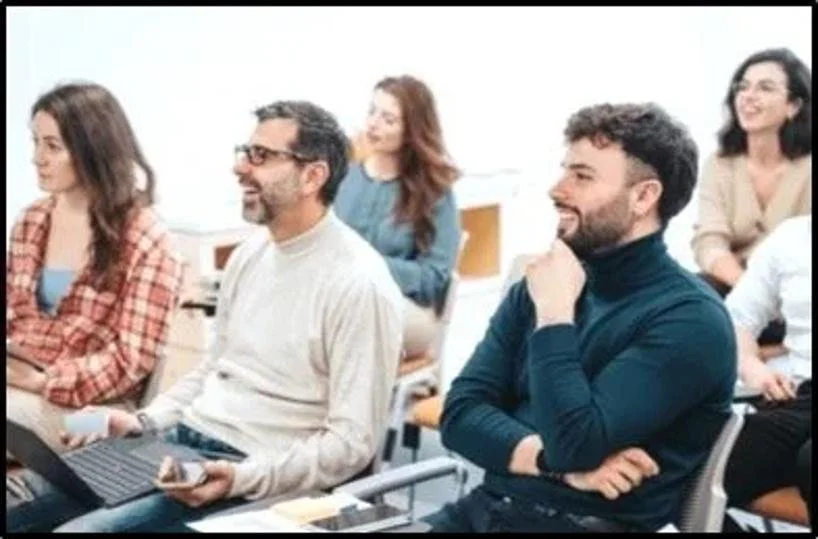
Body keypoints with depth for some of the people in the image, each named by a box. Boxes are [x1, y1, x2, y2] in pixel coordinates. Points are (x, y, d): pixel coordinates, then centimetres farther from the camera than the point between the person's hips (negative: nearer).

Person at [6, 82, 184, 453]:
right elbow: (11, 313, 15)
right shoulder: (31, 222, 11)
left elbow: (132, 358, -11)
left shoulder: (145, 239, -8)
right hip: (17, 382, 6)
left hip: (90, 405, -5)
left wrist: (44, 381, -18)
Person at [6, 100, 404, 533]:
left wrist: (245, 478, -26)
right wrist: (145, 422, 6)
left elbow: (352, 441, -17)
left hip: (260, 477, -8)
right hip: (180, 439, 8)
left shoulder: (359, 284, -16)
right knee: (16, 501, -3)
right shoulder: (248, 253, 10)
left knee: (81, 527, -23)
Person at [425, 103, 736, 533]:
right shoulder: (539, 284, 9)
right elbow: (461, 412, 2)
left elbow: (573, 445, -19)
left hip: (585, 521, -5)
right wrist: (557, 462, -13)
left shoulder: (690, 318, -10)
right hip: (486, 506, 5)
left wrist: (555, 311, -12)